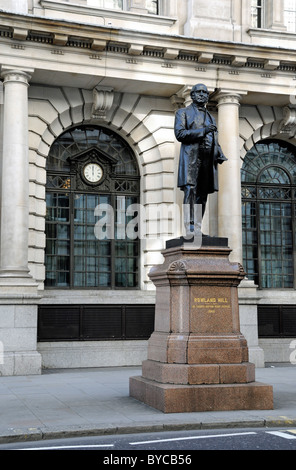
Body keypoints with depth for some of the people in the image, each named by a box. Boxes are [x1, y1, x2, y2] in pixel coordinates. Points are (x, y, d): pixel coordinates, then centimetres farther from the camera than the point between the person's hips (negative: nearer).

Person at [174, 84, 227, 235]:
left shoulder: (210, 117, 27)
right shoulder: (183, 112, 11)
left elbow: (215, 141, 25)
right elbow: (179, 134, -4)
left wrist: (220, 155, 4)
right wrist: (202, 131, -14)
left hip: (208, 159, 6)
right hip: (191, 156, -5)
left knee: (202, 194, 1)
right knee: (190, 191, -17)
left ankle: (197, 229, 1)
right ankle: (189, 229, -22)